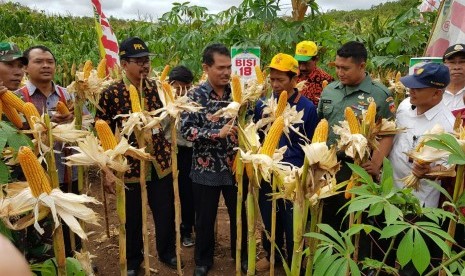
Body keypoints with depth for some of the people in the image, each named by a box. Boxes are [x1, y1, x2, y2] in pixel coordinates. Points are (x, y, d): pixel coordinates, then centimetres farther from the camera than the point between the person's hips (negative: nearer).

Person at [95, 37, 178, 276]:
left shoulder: (158, 88, 1)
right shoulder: (110, 94, -8)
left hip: (161, 165, 3)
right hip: (129, 167, -2)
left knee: (166, 214, 14)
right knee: (132, 219, 15)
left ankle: (167, 253, 40)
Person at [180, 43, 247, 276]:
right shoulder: (196, 96, -8)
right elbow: (186, 129, -16)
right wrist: (218, 133, -23)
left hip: (235, 165, 3)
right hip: (206, 168, -2)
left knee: (240, 214, 16)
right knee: (205, 218, 13)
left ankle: (241, 255, 40)